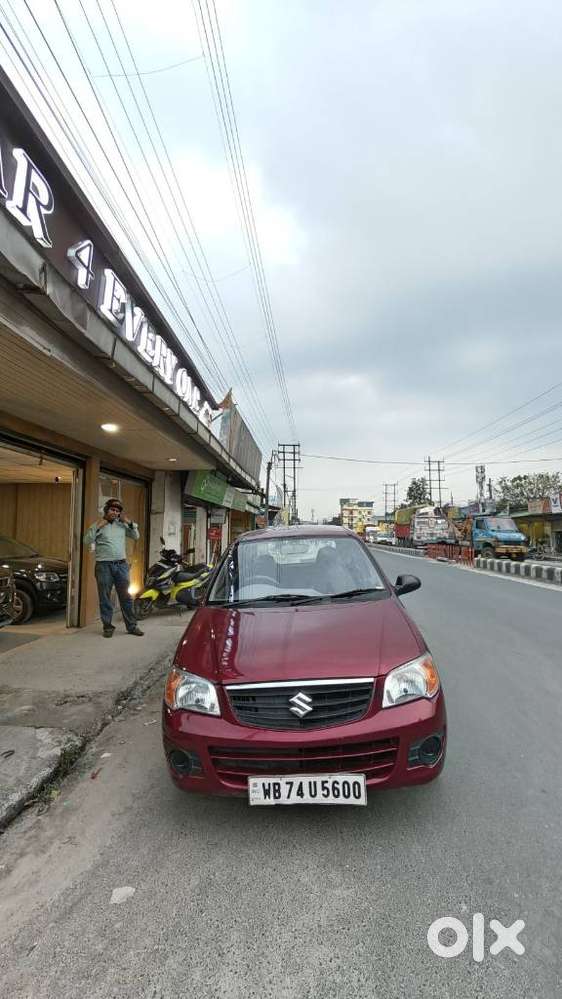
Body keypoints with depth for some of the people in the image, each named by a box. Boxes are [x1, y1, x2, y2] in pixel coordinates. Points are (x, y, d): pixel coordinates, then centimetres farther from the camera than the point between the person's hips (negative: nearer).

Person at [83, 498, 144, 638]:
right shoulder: (97, 525, 2)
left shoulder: (122, 525, 10)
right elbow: (87, 541, -8)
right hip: (104, 565, -2)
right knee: (105, 598, 4)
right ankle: (107, 627, 14)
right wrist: (97, 527, -15)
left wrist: (130, 523, 2)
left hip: (122, 564, 3)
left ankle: (132, 626, 13)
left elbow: (136, 537, 15)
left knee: (126, 597, 6)